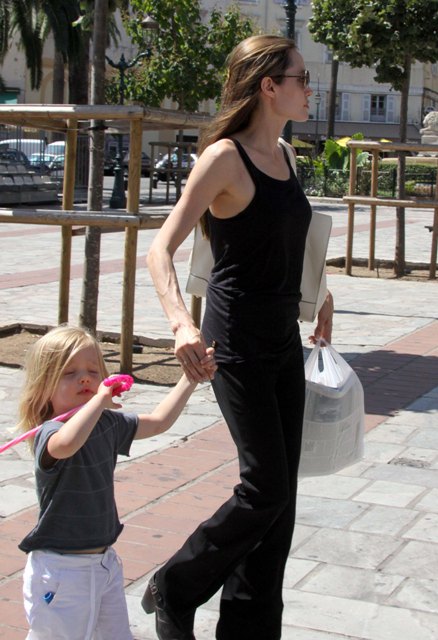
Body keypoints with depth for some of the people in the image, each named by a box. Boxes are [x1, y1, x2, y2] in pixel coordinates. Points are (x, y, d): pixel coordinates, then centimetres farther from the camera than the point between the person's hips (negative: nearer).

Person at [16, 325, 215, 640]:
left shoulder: (108, 423, 3)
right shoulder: (50, 433, -22)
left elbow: (159, 421, 17)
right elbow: (66, 445, -48)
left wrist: (191, 377, 13)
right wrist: (100, 400, -38)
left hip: (105, 562, 8)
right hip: (61, 571, -8)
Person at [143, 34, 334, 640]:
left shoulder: (281, 153, 10)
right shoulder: (225, 156, -14)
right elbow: (161, 249, -20)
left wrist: (319, 296, 30)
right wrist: (181, 322, -35)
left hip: (284, 340, 8)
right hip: (238, 346, -8)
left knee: (280, 494, 9)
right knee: (266, 488, -6)